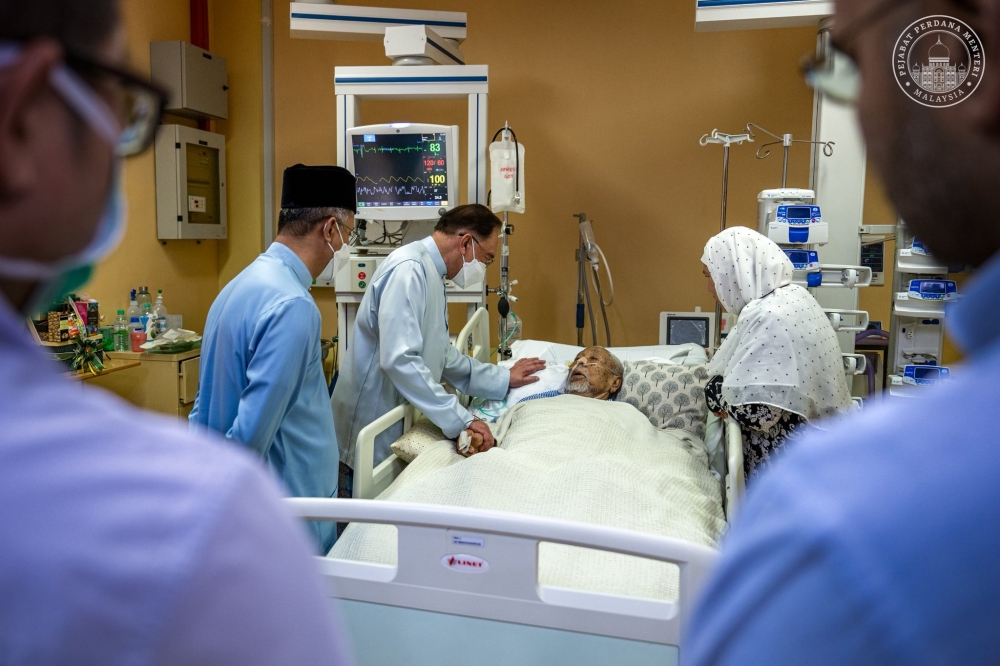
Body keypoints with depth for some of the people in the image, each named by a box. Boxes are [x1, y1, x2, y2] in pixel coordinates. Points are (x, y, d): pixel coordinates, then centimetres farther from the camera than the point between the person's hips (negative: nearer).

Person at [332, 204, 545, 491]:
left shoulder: (430, 273, 11)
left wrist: (503, 378, 14)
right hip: (370, 430, -9)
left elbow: (441, 355, 16)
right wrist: (461, 419, -27)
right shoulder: (408, 269, -20)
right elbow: (399, 360, -30)